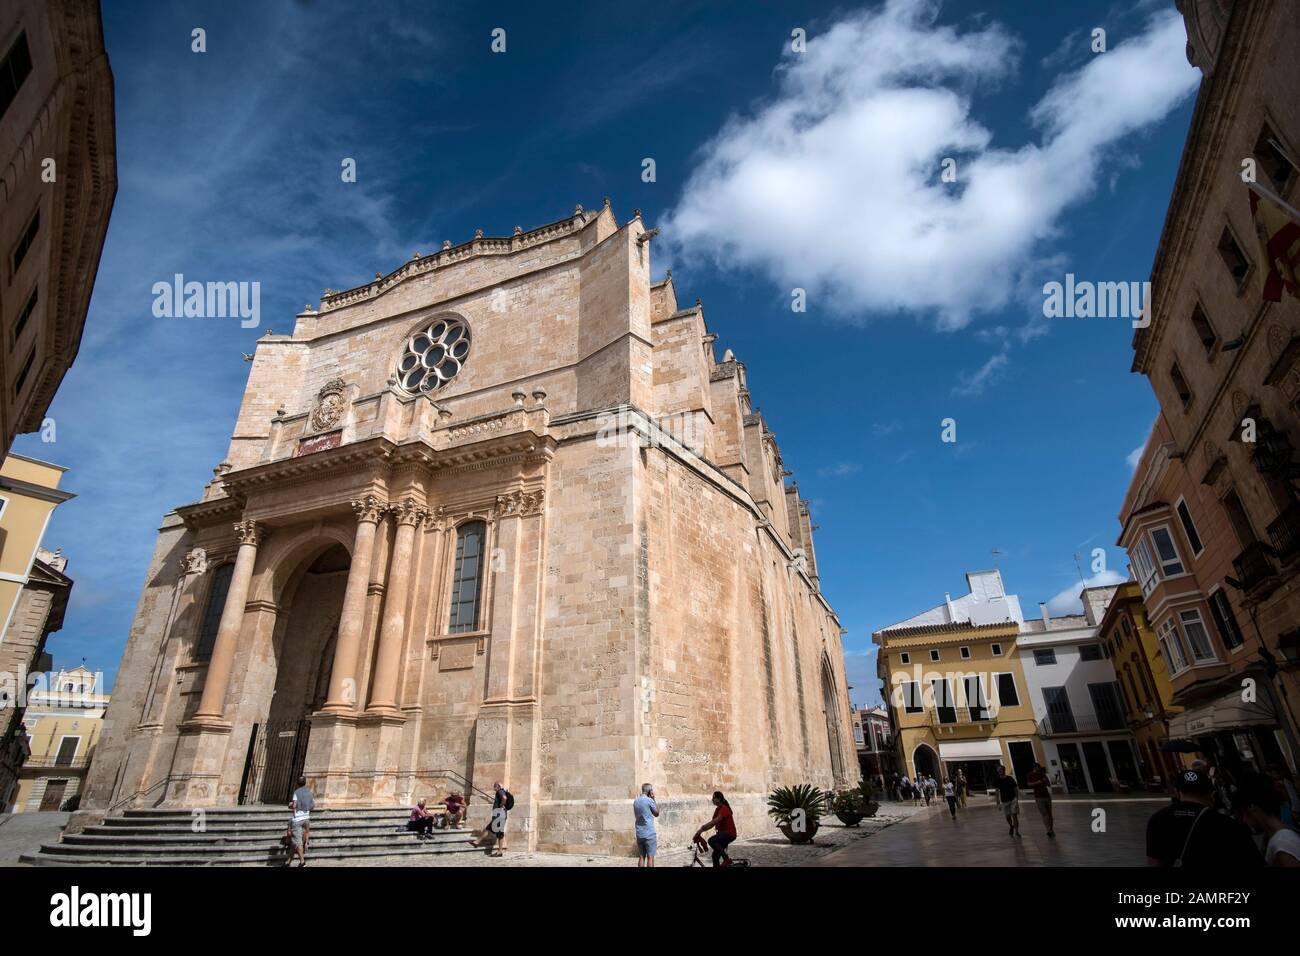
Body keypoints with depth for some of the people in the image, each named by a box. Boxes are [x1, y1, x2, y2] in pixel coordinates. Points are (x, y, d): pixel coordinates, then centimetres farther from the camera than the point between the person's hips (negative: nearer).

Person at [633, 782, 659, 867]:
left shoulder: (635, 801, 8)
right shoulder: (649, 800, -11)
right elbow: (656, 814, 1)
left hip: (639, 834, 6)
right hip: (649, 834, -6)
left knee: (641, 857, 9)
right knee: (650, 857, 0)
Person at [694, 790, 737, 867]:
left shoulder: (724, 808, -17)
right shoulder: (717, 809, 11)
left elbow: (715, 821, -28)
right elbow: (712, 823, 9)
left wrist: (702, 828, -33)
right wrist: (701, 830, -3)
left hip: (729, 833, -9)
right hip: (722, 833, 9)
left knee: (711, 841, -28)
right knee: (715, 855, 6)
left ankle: (727, 859, -17)